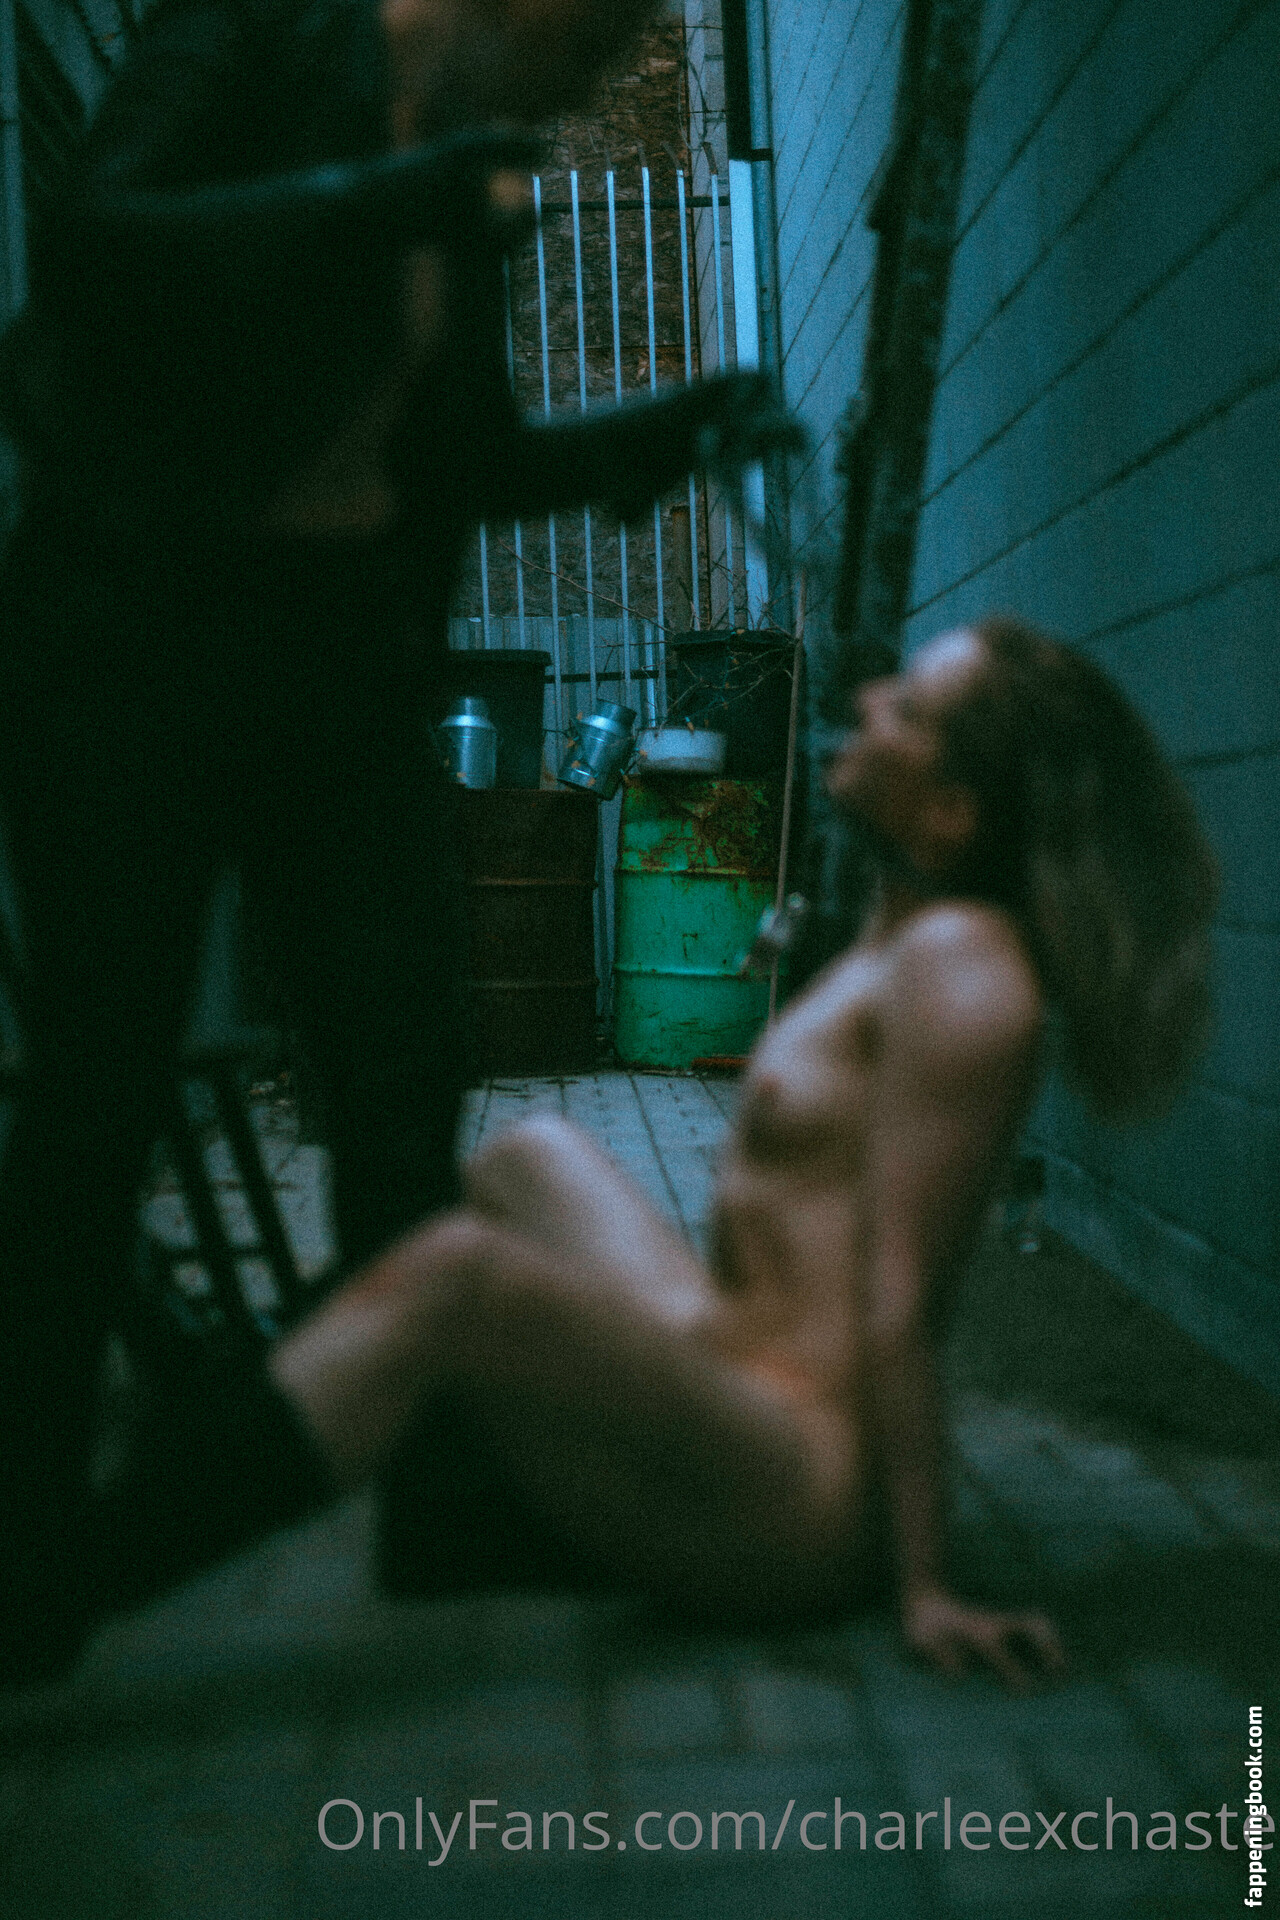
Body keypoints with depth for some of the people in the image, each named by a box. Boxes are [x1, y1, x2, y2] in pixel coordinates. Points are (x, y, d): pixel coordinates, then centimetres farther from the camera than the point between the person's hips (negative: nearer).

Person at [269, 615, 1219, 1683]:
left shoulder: (958, 966, -18)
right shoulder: (896, 936, 11)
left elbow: (897, 1295, -22)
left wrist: (926, 1589, -18)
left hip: (800, 1495, -11)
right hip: (729, 1374, 11)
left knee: (456, 1276, -27)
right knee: (531, 1160, 24)